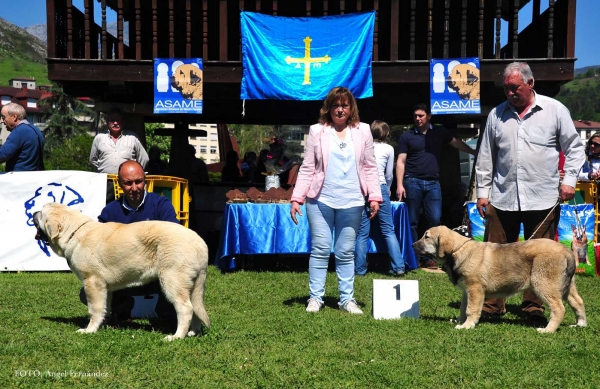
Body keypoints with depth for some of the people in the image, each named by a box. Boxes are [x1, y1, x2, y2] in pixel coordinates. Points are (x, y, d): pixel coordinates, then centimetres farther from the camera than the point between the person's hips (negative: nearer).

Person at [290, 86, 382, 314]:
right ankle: (315, 298, 10)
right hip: (320, 200, -1)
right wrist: (297, 198, -3)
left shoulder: (363, 131, 9)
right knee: (320, 250, 0)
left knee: (346, 253, 7)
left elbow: (370, 167, 8)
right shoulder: (317, 131, 5)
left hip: (351, 202, 1)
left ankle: (347, 299, 15)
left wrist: (374, 197, -2)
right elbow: (307, 169, 4)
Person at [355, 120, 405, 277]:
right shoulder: (388, 149, 7)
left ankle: (360, 269, 5)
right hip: (380, 189, -1)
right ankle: (398, 267, 3)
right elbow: (389, 175, 13)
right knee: (388, 230, 5)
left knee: (362, 232, 3)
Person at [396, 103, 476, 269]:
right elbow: (401, 161, 0)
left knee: (434, 220, -3)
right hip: (412, 182, -2)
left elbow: (457, 143, 19)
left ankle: (428, 257, 5)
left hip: (433, 183, 2)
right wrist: (399, 184, -8)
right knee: (412, 221, 1)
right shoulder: (407, 136, 4)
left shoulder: (439, 132, 11)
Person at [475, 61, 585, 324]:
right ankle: (491, 306, 14)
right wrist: (482, 191, 10)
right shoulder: (497, 114, 9)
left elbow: (574, 148, 7)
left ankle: (534, 307, 17)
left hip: (543, 198, -2)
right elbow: (486, 156, 13)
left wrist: (569, 179, -4)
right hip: (502, 198, 2)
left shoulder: (555, 110, 2)